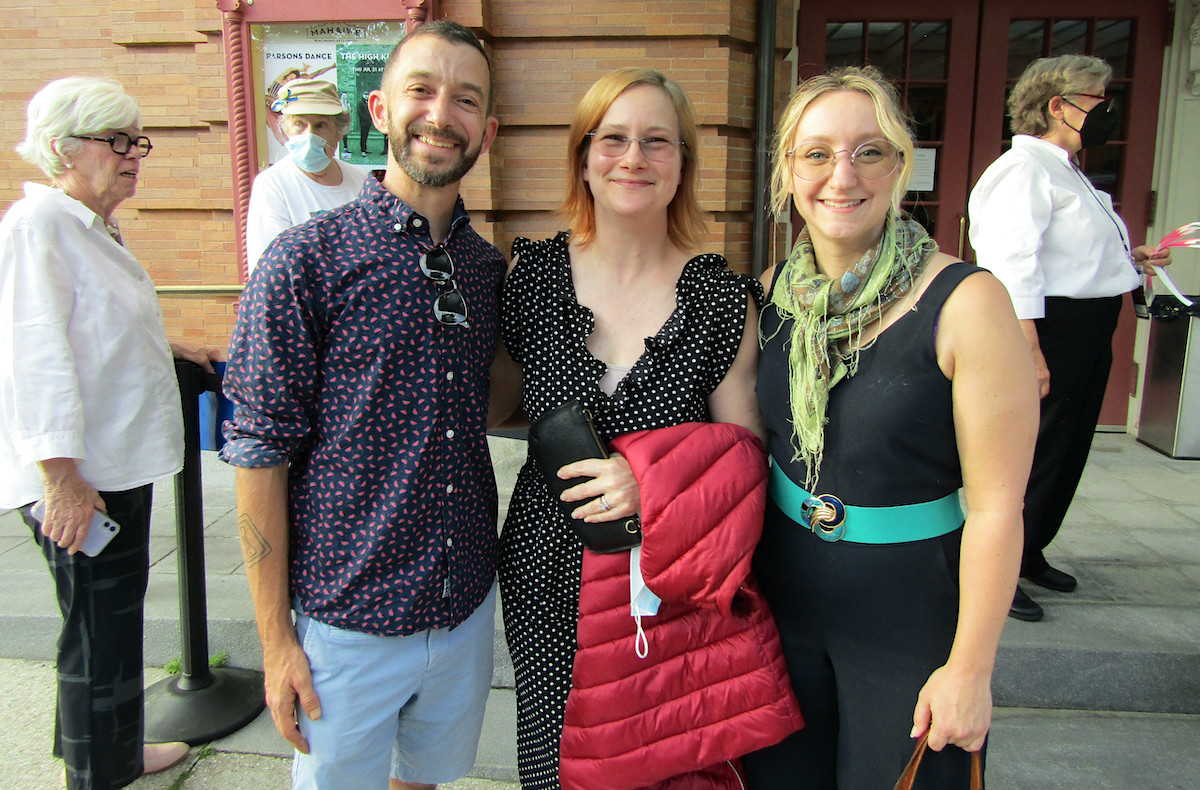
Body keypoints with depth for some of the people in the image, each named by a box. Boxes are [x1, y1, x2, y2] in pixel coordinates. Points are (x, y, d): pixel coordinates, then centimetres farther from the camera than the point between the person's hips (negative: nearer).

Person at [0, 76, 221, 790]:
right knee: (100, 637, 3)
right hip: (77, 480, -10)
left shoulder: (98, 227, 14)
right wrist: (62, 482, -27)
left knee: (117, 619, 22)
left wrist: (173, 348, 34)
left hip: (120, 465, 10)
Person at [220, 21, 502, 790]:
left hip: (467, 608, 5)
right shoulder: (307, 260, -13)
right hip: (347, 617, -4)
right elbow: (261, 453, -12)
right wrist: (277, 638, -11)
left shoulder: (489, 267, 3)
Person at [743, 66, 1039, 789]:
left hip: (914, 617, -4)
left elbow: (996, 504, -15)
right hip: (783, 597, 4)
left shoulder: (965, 302, -18)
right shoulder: (774, 291, -2)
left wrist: (970, 668, -13)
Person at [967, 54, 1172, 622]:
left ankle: (1029, 553, 32)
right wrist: (1030, 352, -29)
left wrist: (1129, 257, 18)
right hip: (1052, 330, -11)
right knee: (1033, 453, -3)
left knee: (1067, 449, 17)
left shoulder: (1064, 170, 20)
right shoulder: (1024, 167, -14)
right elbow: (1014, 265, -24)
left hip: (1087, 335, 11)